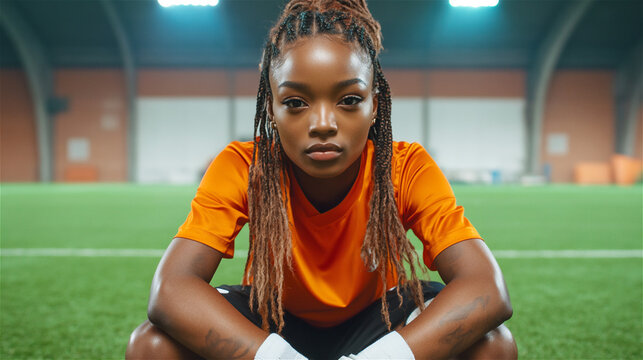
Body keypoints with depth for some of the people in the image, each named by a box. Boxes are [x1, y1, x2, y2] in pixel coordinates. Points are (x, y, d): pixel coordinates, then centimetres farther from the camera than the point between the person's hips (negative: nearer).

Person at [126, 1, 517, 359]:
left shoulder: (408, 169, -24)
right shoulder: (242, 168, -24)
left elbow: (488, 289, -34)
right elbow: (170, 288, -35)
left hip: (374, 320, 1)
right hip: (273, 322, 0)